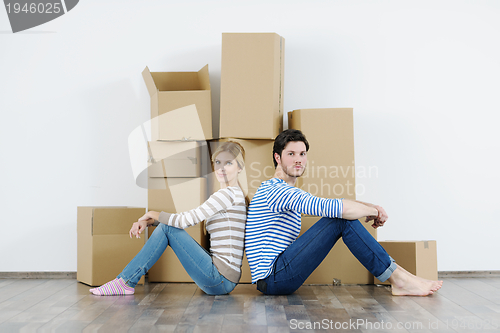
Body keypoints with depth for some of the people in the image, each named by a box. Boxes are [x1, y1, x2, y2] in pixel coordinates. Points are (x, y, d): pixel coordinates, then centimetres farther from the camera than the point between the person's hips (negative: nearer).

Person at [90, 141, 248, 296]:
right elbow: (186, 219, 17)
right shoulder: (233, 194, 18)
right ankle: (125, 281, 7)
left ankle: (125, 282, -3)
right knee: (166, 226, 7)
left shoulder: (228, 194, -13)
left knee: (167, 228, -8)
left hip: (221, 279, -9)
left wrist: (152, 214, 3)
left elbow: (185, 220, -15)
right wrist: (147, 222, 5)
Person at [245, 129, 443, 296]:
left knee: (341, 214, 6)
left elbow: (330, 205, 19)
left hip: (275, 277, 10)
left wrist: (370, 207, 3)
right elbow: (334, 208, -24)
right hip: (272, 278, -10)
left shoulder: (288, 192, 19)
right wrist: (373, 212, -8)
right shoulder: (277, 190, -15)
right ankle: (398, 278, -10)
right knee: (342, 219, -17)